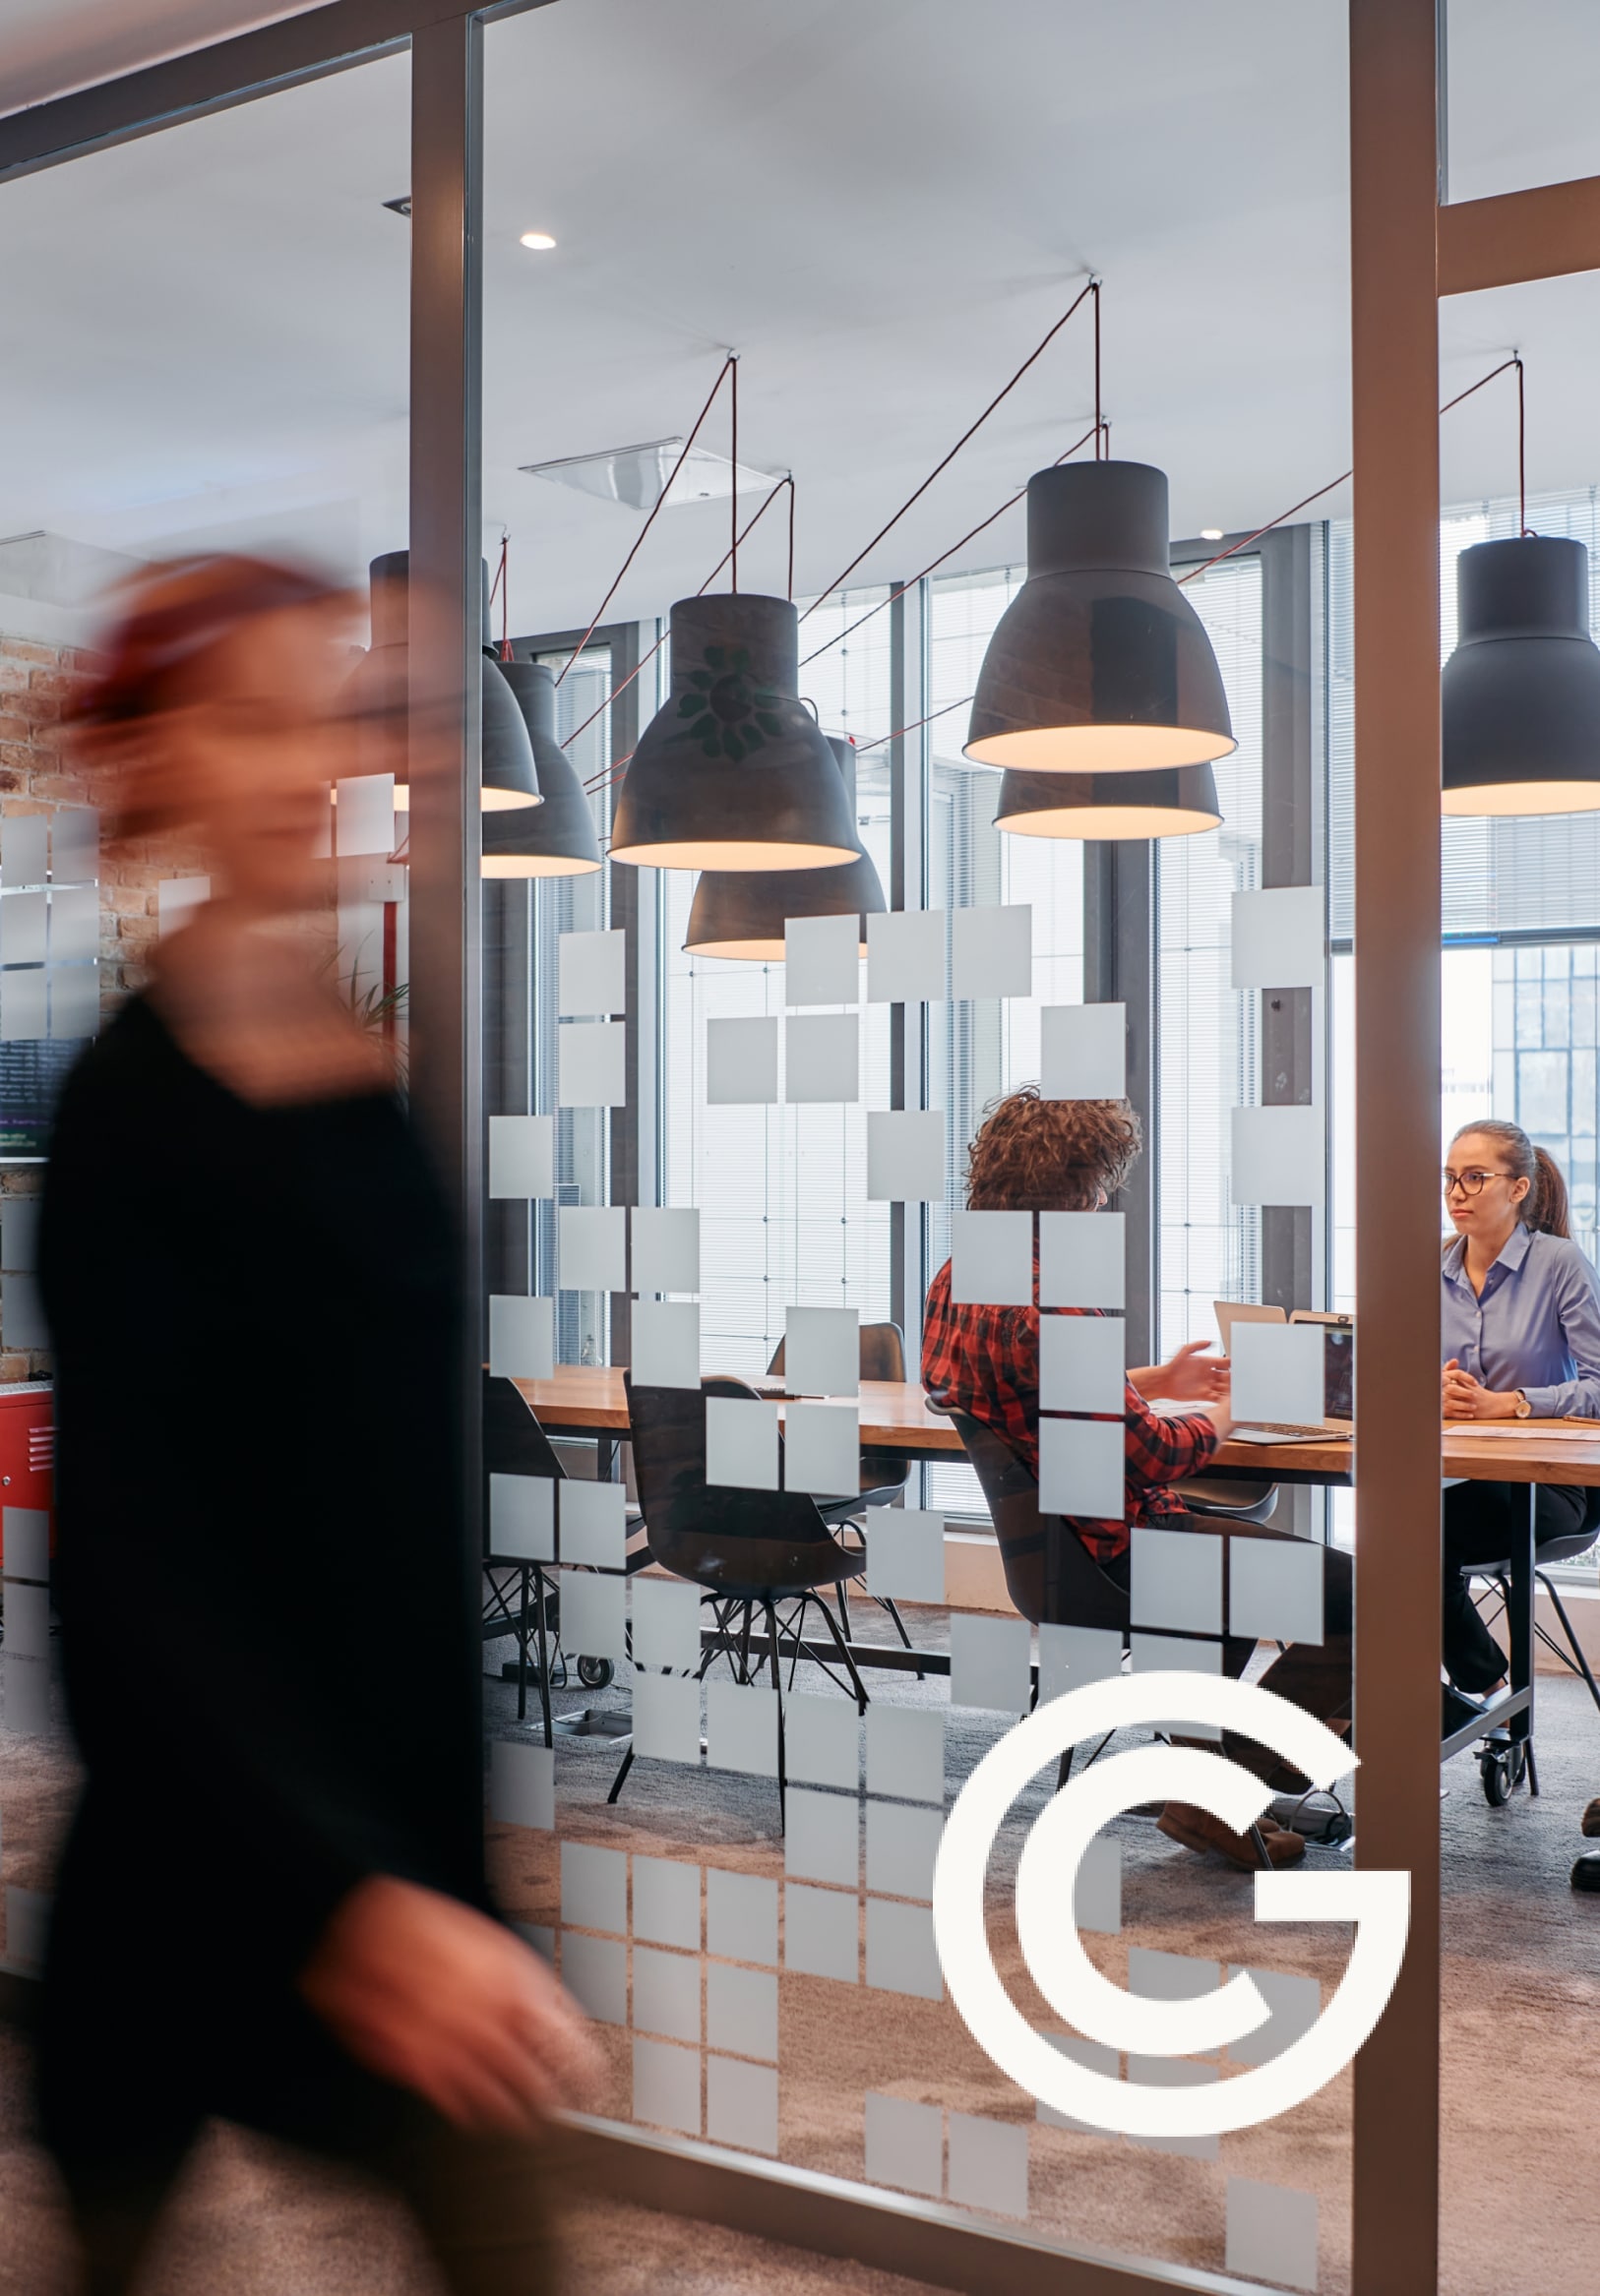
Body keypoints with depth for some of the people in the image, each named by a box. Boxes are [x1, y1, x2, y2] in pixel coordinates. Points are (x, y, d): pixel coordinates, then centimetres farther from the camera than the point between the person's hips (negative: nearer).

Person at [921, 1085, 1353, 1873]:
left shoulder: (957, 1277, 3)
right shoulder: (1045, 1307, -28)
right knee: (1358, 1593, -5)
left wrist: (1150, 1382, 18)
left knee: (1246, 1550, 35)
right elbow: (1146, 1457, -24)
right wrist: (1215, 1420, -3)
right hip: (1118, 1551, -10)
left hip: (1045, 1534, 11)